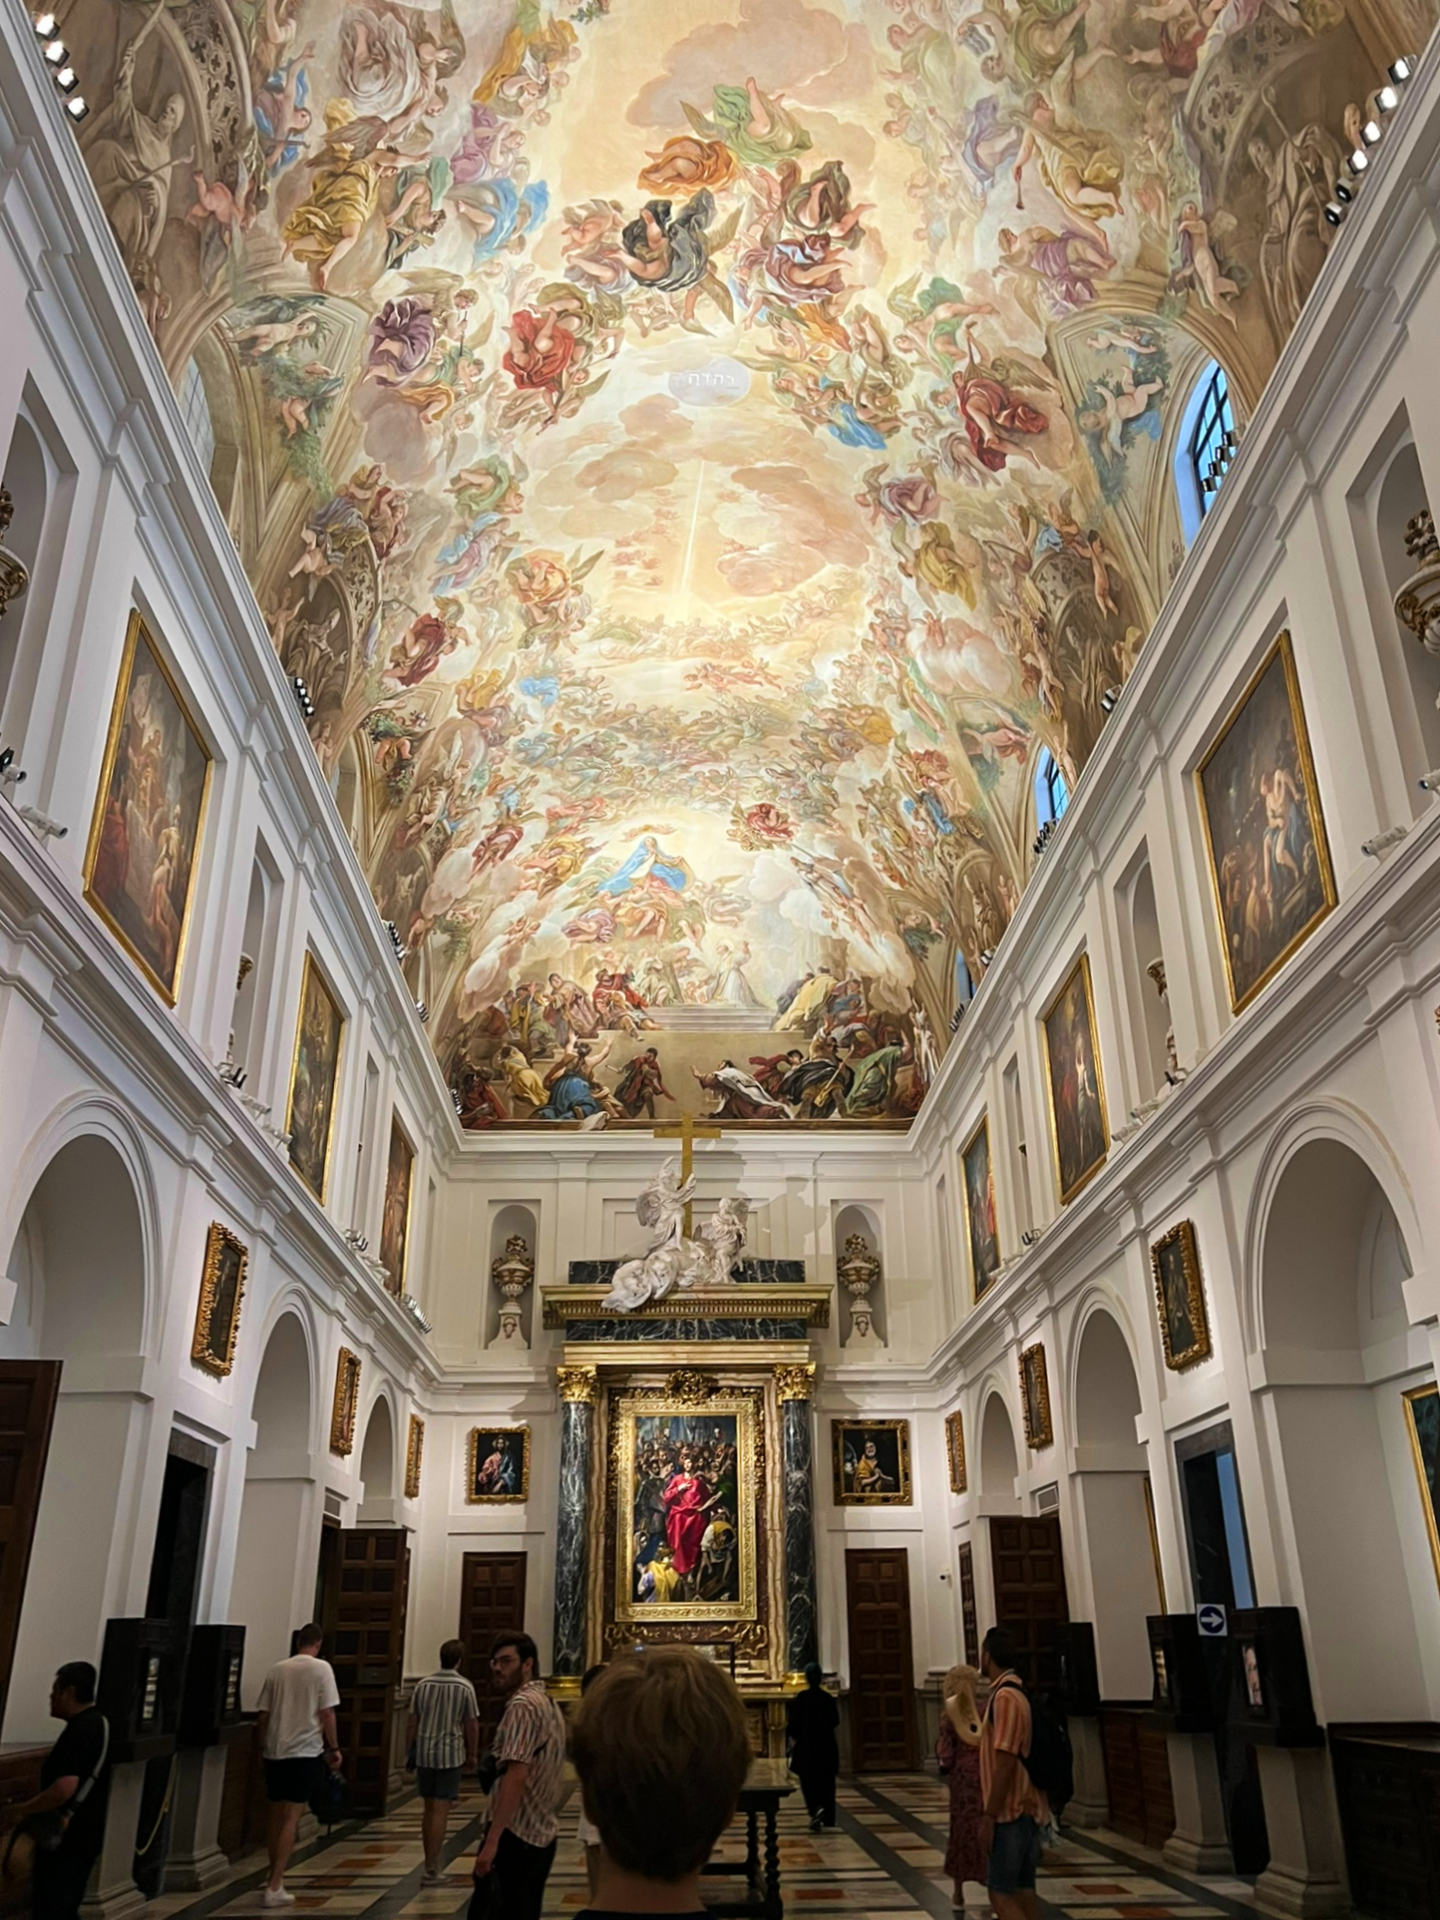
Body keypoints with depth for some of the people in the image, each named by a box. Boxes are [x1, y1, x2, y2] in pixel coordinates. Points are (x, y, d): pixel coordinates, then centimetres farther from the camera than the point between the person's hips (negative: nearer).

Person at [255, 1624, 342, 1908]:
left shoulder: (277, 1669, 6)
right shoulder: (322, 1668, -5)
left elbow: (263, 1715, 8)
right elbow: (327, 1714, -8)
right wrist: (333, 1748, 2)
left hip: (275, 1751, 4)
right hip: (305, 1751, -4)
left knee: (277, 1817, 16)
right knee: (291, 1818, -1)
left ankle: (275, 1880, 23)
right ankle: (274, 1887, -5)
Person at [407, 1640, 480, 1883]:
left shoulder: (424, 1685, 3)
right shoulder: (464, 1687, -6)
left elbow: (412, 1723, 5)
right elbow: (472, 1726, -4)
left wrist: (410, 1752, 16)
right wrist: (472, 1755, 7)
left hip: (424, 1754, 4)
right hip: (450, 1754, -4)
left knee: (429, 1809, 15)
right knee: (441, 1811, -1)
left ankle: (431, 1863, 22)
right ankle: (432, 1869, -3)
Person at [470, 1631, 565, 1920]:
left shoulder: (522, 1705, -15)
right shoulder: (550, 1705, 16)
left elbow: (516, 1775, -23)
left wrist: (492, 1840, -24)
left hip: (514, 1835, -9)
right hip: (541, 1836, 9)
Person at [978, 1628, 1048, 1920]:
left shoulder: (1005, 1697, -18)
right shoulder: (1016, 1692, 11)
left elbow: (1006, 1763, -22)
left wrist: (989, 1816, -19)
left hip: (1011, 1813, -9)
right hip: (1025, 1809, 9)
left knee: (1001, 1894, -6)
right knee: (1022, 1891, 11)